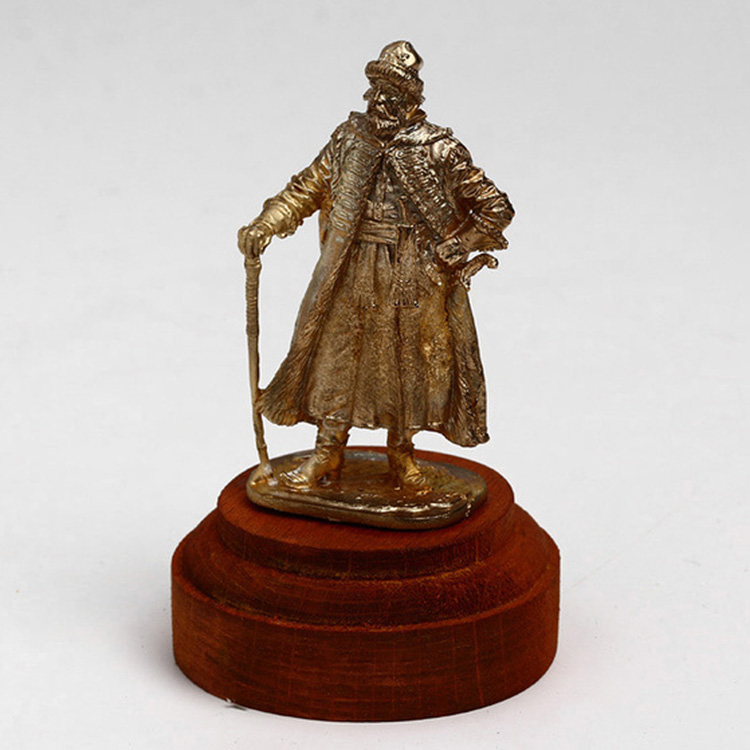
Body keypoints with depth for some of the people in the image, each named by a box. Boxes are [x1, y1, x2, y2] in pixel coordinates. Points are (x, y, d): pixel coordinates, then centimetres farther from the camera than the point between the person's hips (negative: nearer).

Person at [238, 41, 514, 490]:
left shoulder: (439, 151, -11)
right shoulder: (350, 137, 1)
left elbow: (495, 208, -7)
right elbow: (308, 188, 11)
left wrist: (450, 253, -11)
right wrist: (266, 226, -1)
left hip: (412, 279, -3)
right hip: (352, 274, 3)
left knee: (408, 358, 8)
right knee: (336, 351, 7)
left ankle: (402, 452, 27)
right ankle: (328, 452, 21)